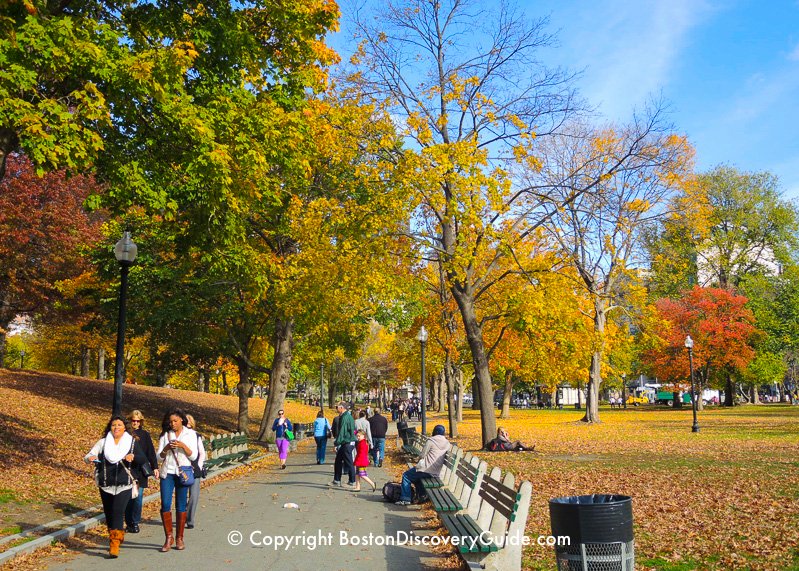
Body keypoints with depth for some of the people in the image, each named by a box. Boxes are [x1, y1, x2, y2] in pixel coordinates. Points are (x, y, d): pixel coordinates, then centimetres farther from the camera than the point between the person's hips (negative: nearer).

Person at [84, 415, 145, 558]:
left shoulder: (131, 442, 4)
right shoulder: (103, 442, 7)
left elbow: (143, 459, -2)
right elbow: (88, 457, 1)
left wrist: (133, 457, -24)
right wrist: (89, 459, -23)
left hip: (124, 485, -3)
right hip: (105, 485, 3)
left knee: (118, 512, -15)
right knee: (109, 514, 12)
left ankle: (115, 545, -15)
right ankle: (118, 536, 34)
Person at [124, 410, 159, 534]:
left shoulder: (145, 435, 9)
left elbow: (151, 452, 9)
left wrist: (155, 467, 3)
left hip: (141, 471, 1)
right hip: (128, 470, -1)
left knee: (138, 497, -4)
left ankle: (135, 522, 7)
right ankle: (129, 523, 11)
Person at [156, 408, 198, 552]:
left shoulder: (190, 434, 4)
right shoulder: (165, 434, 8)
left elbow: (193, 456, -1)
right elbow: (159, 456, 6)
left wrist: (183, 446, -16)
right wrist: (166, 448, -14)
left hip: (183, 472, -1)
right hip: (167, 472, 1)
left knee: (181, 506, 3)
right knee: (165, 505, -7)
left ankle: (179, 538, 12)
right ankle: (169, 537, 5)